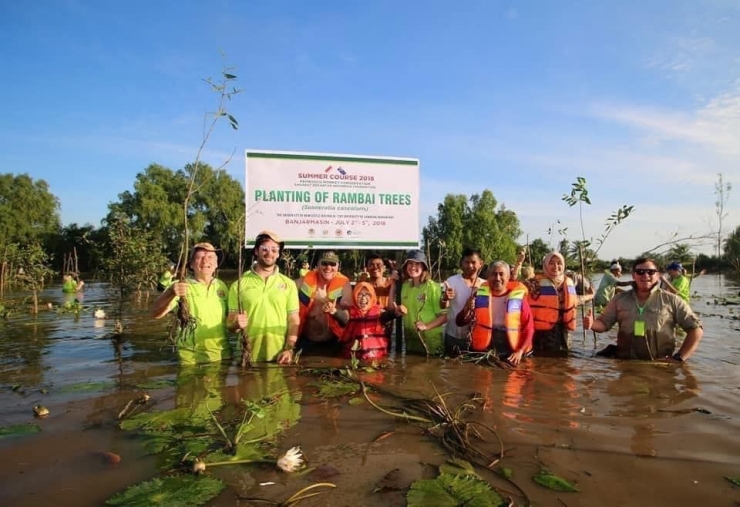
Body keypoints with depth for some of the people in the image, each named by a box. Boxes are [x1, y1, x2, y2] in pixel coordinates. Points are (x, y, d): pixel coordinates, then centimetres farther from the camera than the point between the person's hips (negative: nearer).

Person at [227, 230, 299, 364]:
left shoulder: (289, 284, 5)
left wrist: (289, 349, -8)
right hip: (248, 358, 0)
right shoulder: (239, 284, 2)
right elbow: (230, 322, 5)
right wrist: (236, 324, -16)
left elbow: (293, 321, 3)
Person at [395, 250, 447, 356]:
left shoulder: (432, 287, -12)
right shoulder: (405, 286, 4)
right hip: (411, 342, 5)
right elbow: (400, 312, 16)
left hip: (431, 343, -5)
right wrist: (398, 311, -4)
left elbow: (444, 315, -12)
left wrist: (427, 326, -24)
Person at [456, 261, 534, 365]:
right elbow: (461, 322, 1)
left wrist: (520, 351, -12)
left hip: (509, 354, -1)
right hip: (482, 352, 1)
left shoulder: (518, 297, -4)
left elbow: (528, 327, -2)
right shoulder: (480, 294, 1)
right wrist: (467, 310, -19)